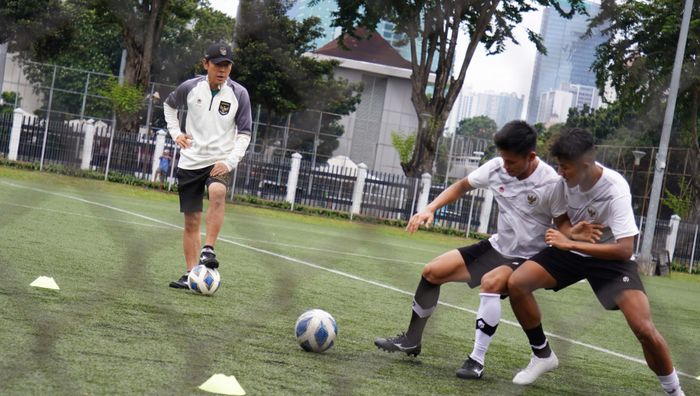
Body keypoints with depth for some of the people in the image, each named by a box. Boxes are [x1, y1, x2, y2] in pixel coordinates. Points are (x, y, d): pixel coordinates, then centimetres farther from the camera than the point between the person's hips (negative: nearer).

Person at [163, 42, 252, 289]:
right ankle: (191, 274, 11)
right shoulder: (190, 88, -1)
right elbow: (170, 105, 20)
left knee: (217, 192, -35)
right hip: (190, 162, 2)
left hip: (220, 161, -2)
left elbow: (244, 133, -1)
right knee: (191, 221, 3)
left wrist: (230, 162, -13)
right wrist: (175, 133, 7)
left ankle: (208, 250, -32)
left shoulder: (238, 94, -5)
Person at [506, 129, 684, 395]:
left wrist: (570, 243, -33)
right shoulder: (569, 176, -15)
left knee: (644, 329, -22)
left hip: (610, 257, -5)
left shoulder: (615, 190, -29)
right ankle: (543, 355, 5)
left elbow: (625, 249, -34)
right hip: (571, 248, 5)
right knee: (516, 283, -16)